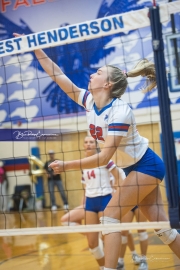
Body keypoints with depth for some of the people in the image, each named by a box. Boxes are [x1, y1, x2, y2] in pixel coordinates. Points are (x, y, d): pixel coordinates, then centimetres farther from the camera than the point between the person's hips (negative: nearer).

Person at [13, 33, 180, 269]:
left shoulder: (120, 110, -25)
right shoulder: (89, 101, -3)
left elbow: (104, 157, -29)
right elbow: (58, 76, -1)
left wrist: (67, 165, -26)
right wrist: (36, 49, -3)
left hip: (145, 166, -7)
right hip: (133, 168, 7)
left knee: (110, 218, -13)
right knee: (160, 225, 9)